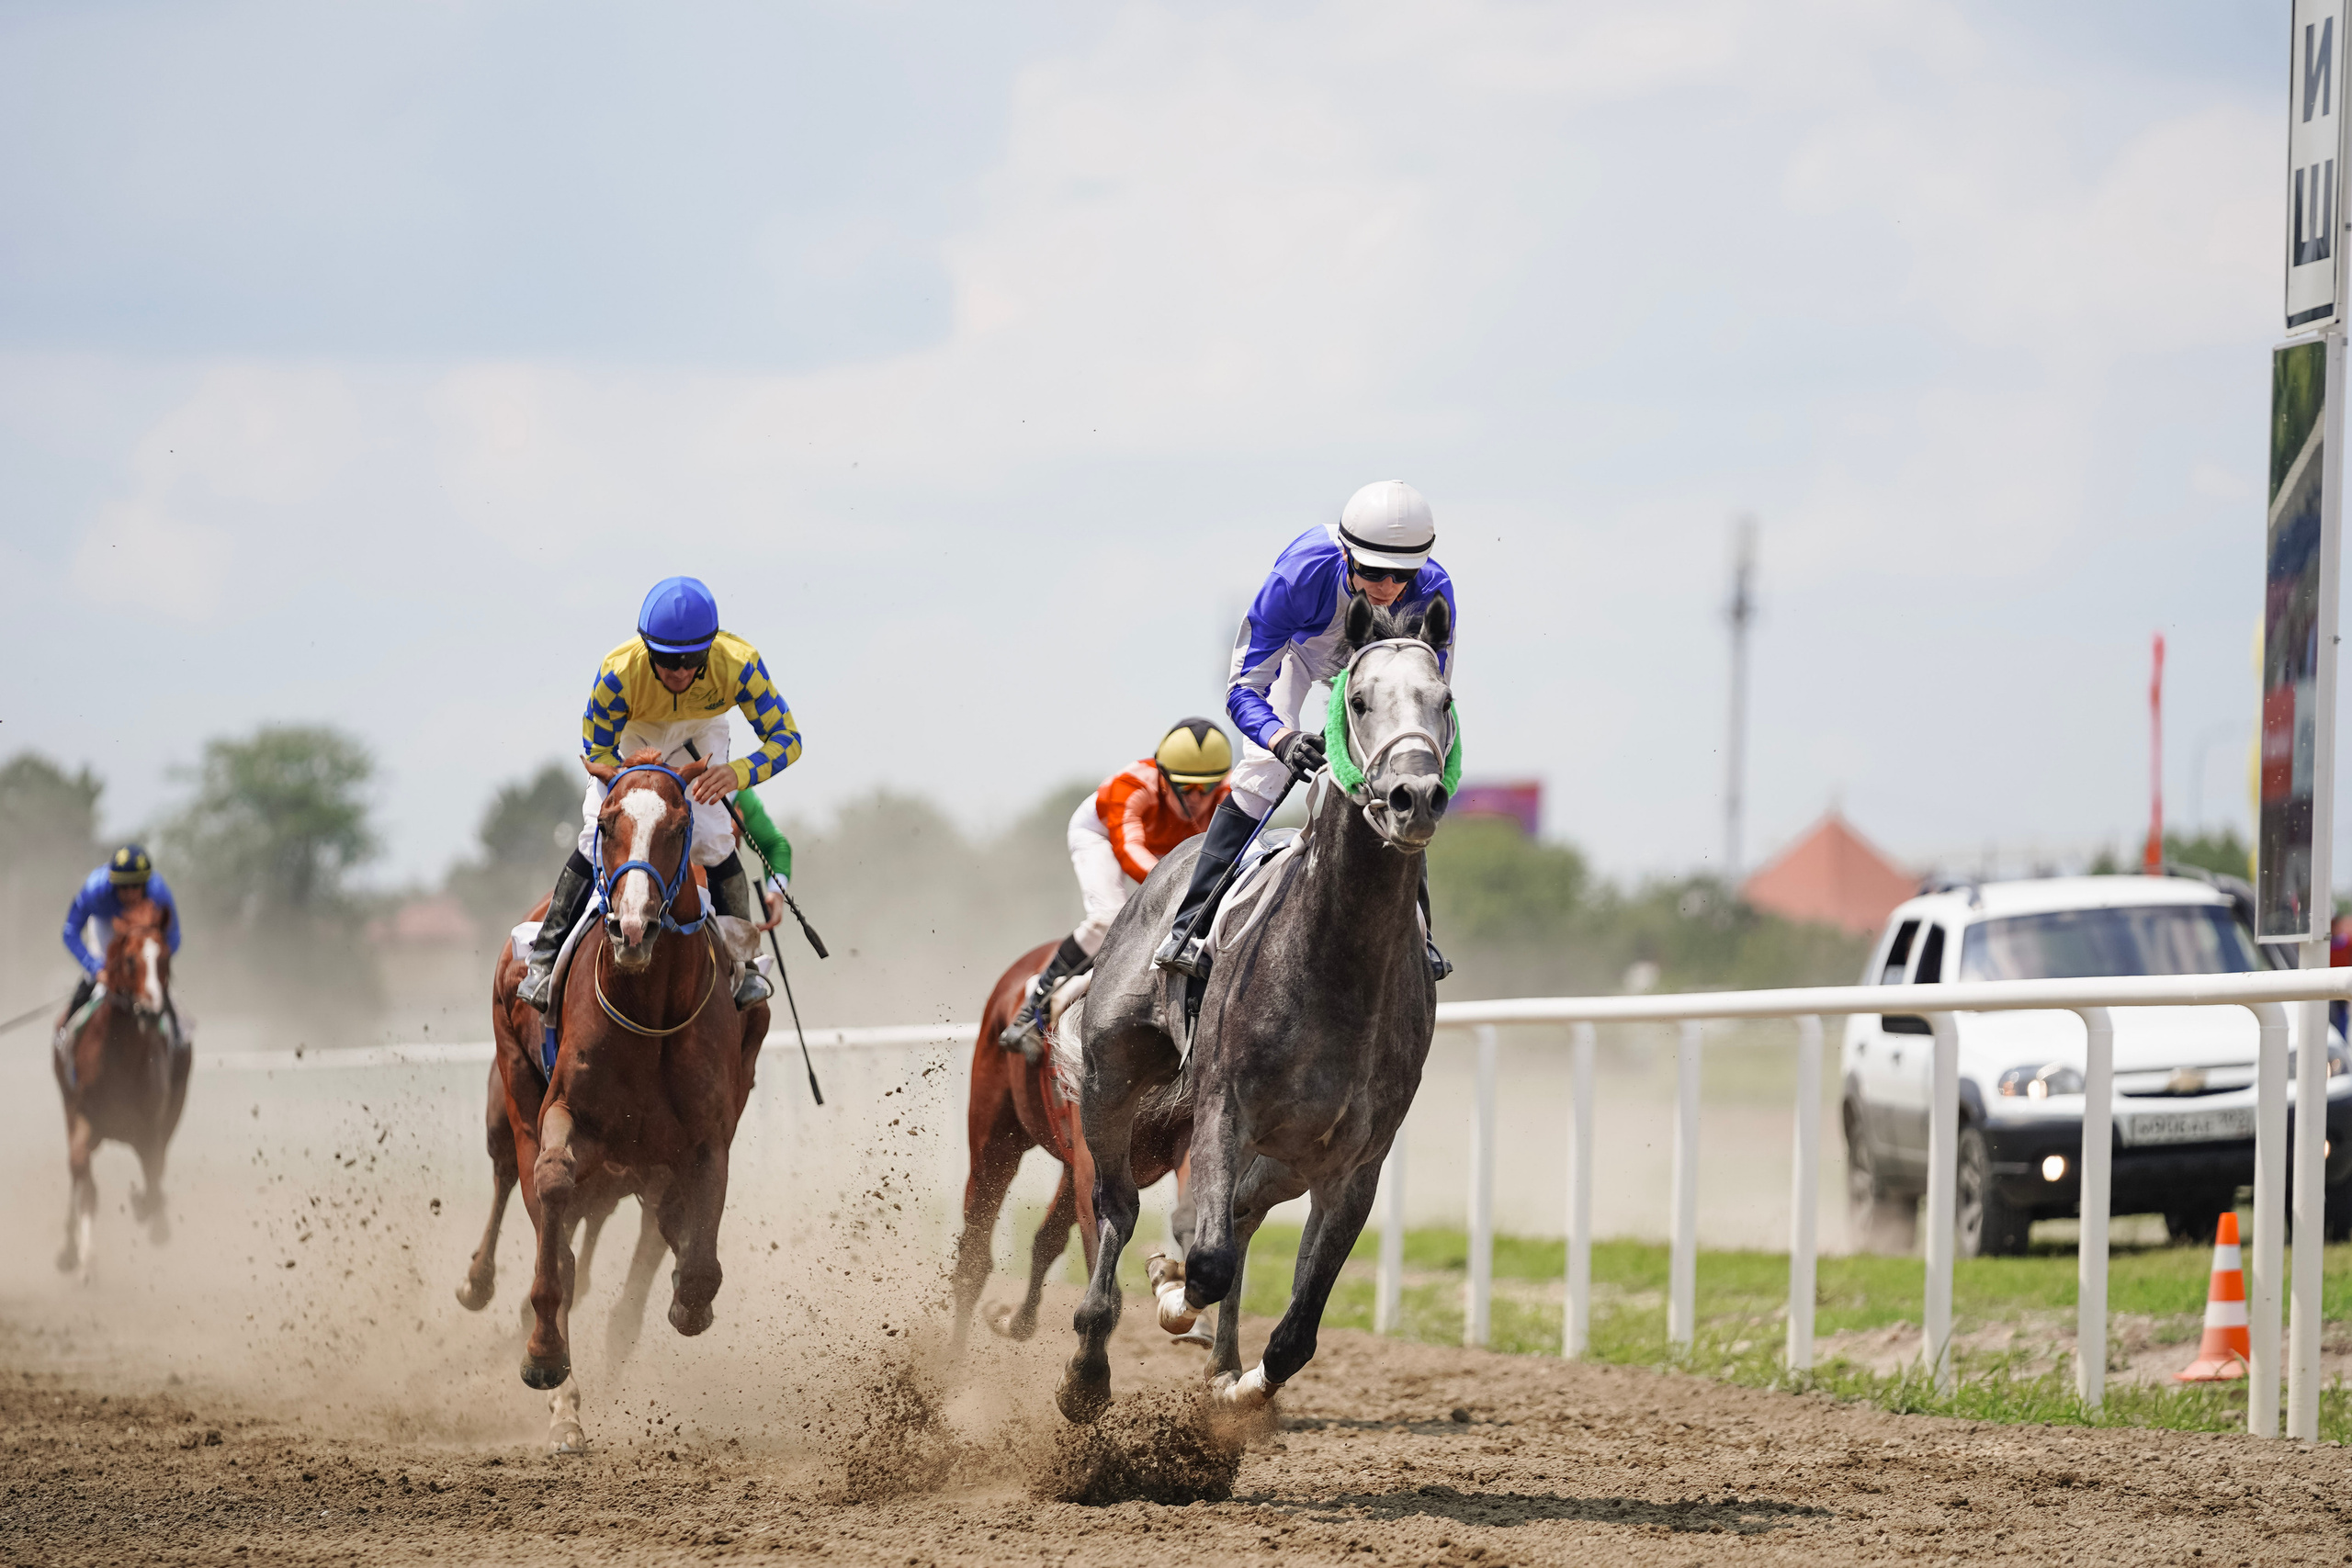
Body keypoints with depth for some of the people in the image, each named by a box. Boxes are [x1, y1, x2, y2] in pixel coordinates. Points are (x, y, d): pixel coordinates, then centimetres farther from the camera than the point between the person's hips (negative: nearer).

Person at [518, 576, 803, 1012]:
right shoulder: (619, 673, -39)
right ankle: (545, 958, 5)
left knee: (713, 841, -14)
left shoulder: (738, 665, -39)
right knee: (597, 837, -12)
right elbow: (596, 752, -23)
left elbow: (787, 738, -32)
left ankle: (742, 959, 5)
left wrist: (737, 773, -52)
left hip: (700, 731, 1)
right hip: (629, 736, -1)